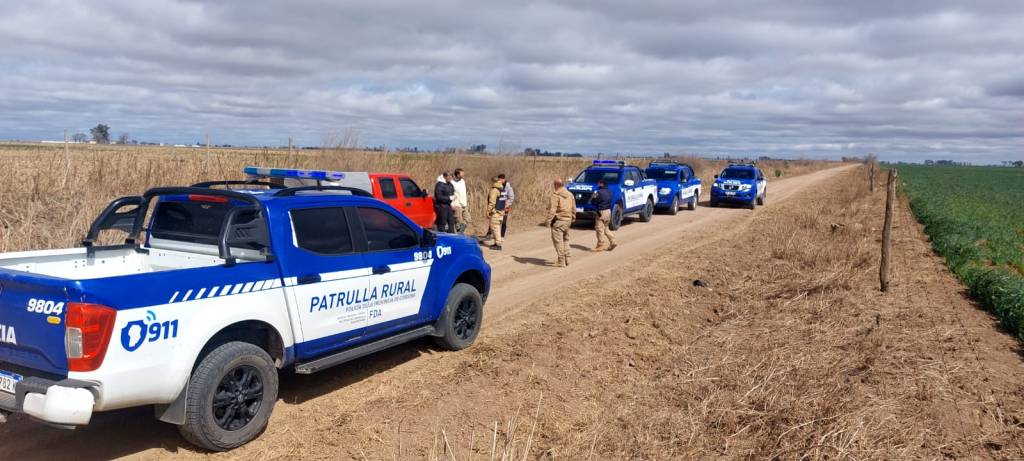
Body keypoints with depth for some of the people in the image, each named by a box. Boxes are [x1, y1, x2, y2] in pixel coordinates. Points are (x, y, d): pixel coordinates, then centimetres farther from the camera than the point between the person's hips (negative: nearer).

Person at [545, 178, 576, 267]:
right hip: (568, 220, 8)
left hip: (558, 220, -8)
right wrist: (573, 218, 25)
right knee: (565, 240, 21)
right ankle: (566, 259, 23)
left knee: (558, 240, -2)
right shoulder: (570, 194, 10)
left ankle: (561, 261, -3)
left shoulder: (556, 195, -13)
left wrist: (548, 220, -18)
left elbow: (552, 209, -19)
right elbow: (573, 208, 15)